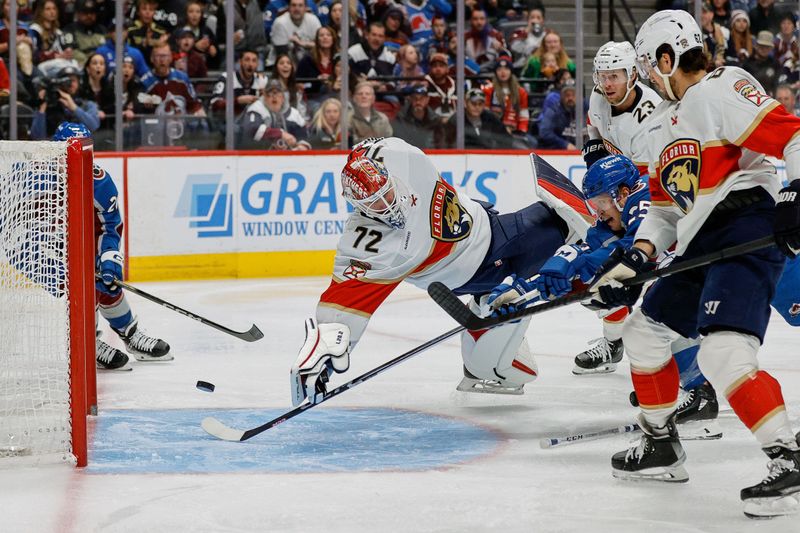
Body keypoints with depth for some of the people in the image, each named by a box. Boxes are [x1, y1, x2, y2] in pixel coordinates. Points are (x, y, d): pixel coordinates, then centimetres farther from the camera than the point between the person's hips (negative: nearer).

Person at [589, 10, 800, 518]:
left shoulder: (723, 89, -9)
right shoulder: (663, 122, 22)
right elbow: (667, 204, 23)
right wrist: (636, 258, 9)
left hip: (750, 228, -11)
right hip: (702, 243, 11)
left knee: (724, 353, -25)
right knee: (645, 331, 18)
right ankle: (662, 446, 31)